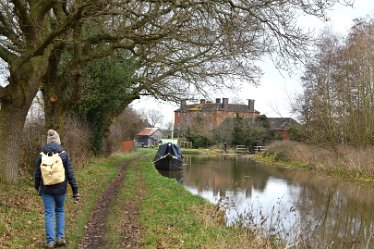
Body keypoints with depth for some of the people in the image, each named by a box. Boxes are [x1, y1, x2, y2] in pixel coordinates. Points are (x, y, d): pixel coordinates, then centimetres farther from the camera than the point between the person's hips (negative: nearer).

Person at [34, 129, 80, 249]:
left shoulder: (41, 155, -4)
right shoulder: (64, 154, -8)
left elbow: (37, 174, 4)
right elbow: (70, 174, -6)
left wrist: (37, 188, 21)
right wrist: (75, 190, 0)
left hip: (46, 189, 0)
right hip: (60, 189, 0)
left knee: (49, 214, 6)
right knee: (60, 211, 19)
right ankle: (60, 237, 14)